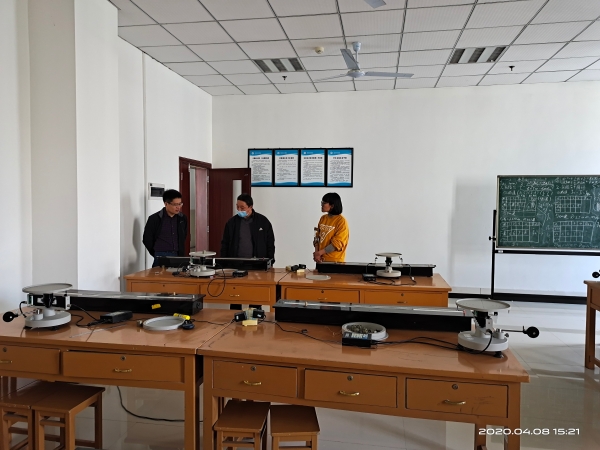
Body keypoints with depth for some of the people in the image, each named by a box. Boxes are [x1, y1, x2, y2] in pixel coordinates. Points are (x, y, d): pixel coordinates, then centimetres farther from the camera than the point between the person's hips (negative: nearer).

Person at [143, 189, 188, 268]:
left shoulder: (182, 218, 6)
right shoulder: (154, 219, -5)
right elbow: (147, 239, 2)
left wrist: (180, 253, 12)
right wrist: (157, 254, 6)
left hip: (178, 256, 3)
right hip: (161, 257, -3)